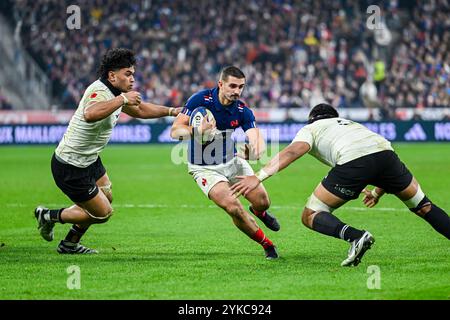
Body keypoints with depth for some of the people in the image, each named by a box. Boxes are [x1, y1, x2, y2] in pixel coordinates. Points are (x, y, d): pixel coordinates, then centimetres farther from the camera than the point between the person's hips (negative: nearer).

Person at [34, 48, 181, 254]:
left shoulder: (115, 94, 3)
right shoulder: (99, 91, -28)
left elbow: (139, 109, 24)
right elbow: (90, 114, -53)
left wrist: (171, 111, 19)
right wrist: (122, 99, -46)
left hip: (90, 160, 11)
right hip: (71, 168, -11)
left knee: (106, 197, 27)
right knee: (102, 213, -1)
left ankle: (70, 245, 39)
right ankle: (49, 216, 17)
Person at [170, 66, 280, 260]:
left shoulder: (242, 111, -13)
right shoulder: (201, 100, -21)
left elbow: (257, 142, -23)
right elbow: (175, 131, -22)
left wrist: (254, 151, -47)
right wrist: (197, 131, -42)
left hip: (232, 161, 4)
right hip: (204, 168, -4)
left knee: (262, 202, -4)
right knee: (233, 207, -23)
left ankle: (259, 213, 38)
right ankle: (266, 244, -2)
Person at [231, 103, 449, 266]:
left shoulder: (310, 128, 26)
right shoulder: (352, 124, 41)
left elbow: (293, 150, 3)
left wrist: (259, 177, -4)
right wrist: (378, 193, 50)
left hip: (352, 162, -5)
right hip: (385, 151, 5)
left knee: (310, 217, 9)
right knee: (422, 206, 25)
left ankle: (356, 236, -16)